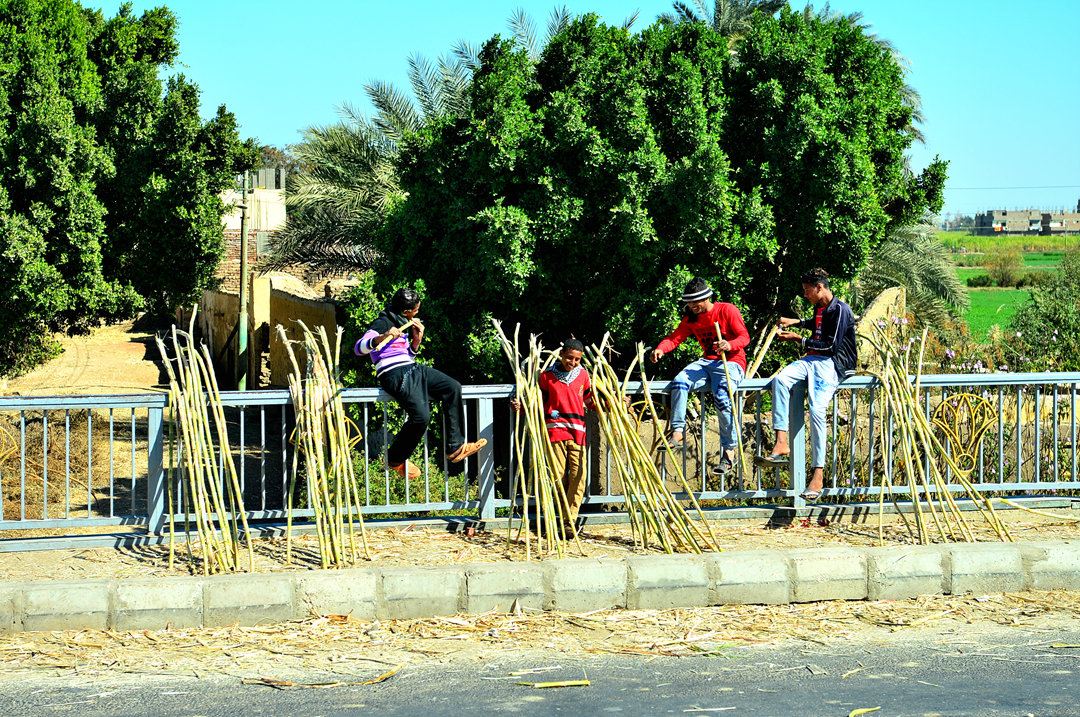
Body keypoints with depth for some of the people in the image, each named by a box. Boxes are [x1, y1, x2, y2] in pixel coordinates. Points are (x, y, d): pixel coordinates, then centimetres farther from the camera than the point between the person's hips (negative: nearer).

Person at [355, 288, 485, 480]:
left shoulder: (405, 324, 23)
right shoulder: (383, 323, -7)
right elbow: (358, 348, -21)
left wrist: (417, 339, 14)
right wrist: (383, 337, -36)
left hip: (413, 370, 10)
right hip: (394, 375, -10)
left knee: (453, 388, 2)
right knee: (421, 416, -26)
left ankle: (456, 448, 4)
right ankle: (396, 459, -4)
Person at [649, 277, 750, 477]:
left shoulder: (727, 310, -5)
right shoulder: (691, 318, 11)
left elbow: (744, 336, -10)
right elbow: (675, 337, 3)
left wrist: (729, 345, -32)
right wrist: (660, 349, -19)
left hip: (732, 362, -6)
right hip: (707, 362, 6)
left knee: (722, 397, -32)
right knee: (679, 383, -24)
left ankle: (729, 452, -26)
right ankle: (677, 434, -22)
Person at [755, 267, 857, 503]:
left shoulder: (840, 311, -10)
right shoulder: (820, 307, 18)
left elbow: (832, 346, -15)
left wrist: (799, 340, -9)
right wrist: (797, 323, 26)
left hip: (833, 364, -8)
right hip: (813, 360, 8)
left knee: (816, 411, -26)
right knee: (780, 380, -22)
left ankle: (818, 474, -23)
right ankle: (781, 443, -28)